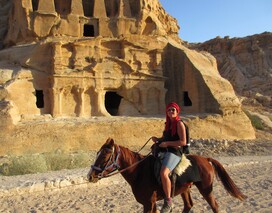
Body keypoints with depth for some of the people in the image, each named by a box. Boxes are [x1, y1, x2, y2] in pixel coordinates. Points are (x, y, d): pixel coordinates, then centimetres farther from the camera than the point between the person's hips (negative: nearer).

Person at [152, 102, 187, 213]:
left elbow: (183, 142, -15)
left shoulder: (179, 124, -7)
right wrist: (157, 139, 6)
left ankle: (168, 201, -19)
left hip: (174, 153, -9)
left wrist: (167, 143, -17)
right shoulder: (168, 123, 16)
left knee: (163, 173, -32)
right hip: (163, 151, 9)